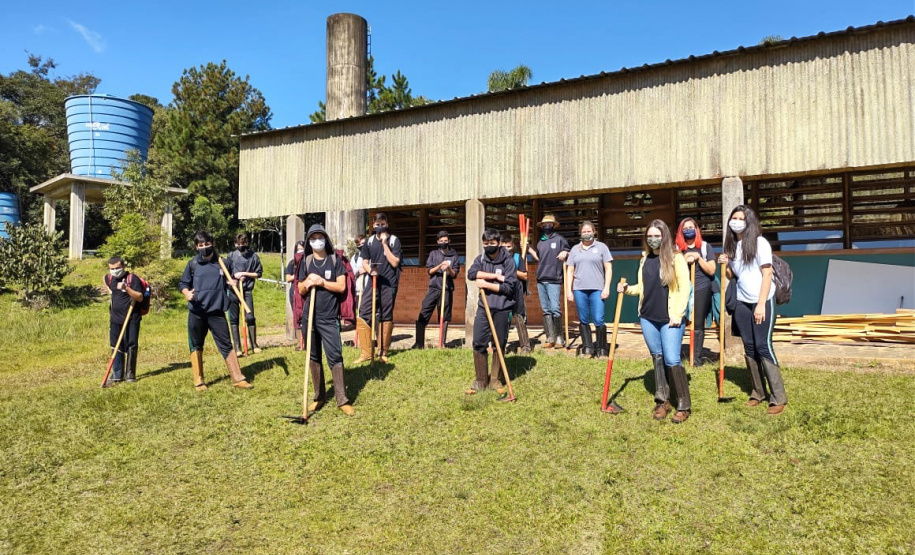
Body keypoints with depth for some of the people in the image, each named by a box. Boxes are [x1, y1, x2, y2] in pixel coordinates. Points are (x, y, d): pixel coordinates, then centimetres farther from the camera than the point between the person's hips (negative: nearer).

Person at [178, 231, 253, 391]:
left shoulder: (222, 263, 4)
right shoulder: (192, 264, 2)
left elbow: (226, 281, 17)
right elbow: (182, 283, 7)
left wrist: (231, 282, -6)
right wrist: (187, 293, -13)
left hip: (216, 312, 0)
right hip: (196, 313, 0)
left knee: (226, 344, 1)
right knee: (196, 346, 9)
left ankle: (238, 378, 5)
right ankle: (198, 381, 21)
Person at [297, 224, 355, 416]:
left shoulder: (335, 260, 1)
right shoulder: (305, 262, 9)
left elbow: (341, 286, -6)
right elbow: (301, 290, 9)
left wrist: (321, 281, -14)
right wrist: (307, 282, -11)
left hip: (329, 317, -3)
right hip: (309, 316, 3)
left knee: (335, 356, -7)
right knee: (313, 357, 10)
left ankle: (342, 399, -2)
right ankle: (318, 396, 21)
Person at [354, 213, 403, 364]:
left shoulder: (394, 240, 0)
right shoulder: (369, 241, 9)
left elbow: (395, 262, -10)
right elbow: (364, 262, 12)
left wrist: (384, 243, -11)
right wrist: (370, 270, -11)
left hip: (389, 284, -3)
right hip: (373, 282, 3)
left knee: (387, 318, 4)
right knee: (363, 315, -7)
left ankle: (383, 352, 16)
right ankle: (365, 352, -1)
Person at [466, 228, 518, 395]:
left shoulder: (508, 261, -4)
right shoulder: (480, 259, 7)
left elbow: (508, 287, -11)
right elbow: (471, 274, -13)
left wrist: (486, 283, -12)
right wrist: (495, 276, -16)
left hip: (502, 308, -2)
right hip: (484, 306, 2)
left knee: (499, 345, 6)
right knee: (478, 343, -1)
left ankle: (495, 379, 20)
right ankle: (480, 380, 10)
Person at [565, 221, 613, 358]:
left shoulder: (601, 247, 7)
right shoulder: (575, 249, 14)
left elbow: (608, 268, 3)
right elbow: (570, 271, 13)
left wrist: (606, 288, -6)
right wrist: (568, 290, 6)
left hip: (597, 289, -3)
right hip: (579, 289, 3)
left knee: (598, 320, -8)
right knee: (583, 321, 6)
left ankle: (602, 349, 5)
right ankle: (587, 349, 14)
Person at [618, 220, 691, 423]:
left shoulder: (676, 257, -6)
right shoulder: (645, 259, 11)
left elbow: (685, 288, -9)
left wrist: (678, 314, -14)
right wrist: (627, 289, 1)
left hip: (670, 319, -5)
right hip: (648, 318, 6)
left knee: (672, 360, -7)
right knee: (657, 359, 12)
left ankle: (684, 406, 7)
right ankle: (662, 401, 22)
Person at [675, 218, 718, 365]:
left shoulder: (705, 247, 7)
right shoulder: (676, 249, 7)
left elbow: (711, 270, 1)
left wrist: (698, 258, -10)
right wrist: (685, 260, -13)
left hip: (701, 290, 0)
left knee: (698, 325, 2)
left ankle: (696, 358, 10)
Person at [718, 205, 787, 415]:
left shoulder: (759, 242, -8)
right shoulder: (732, 246, 9)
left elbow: (767, 274, -12)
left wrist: (761, 305, -17)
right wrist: (724, 265, -5)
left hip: (762, 301, -6)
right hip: (742, 303, 6)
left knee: (763, 346, -7)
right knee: (749, 347, 7)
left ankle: (779, 398, 1)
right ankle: (757, 393, 17)